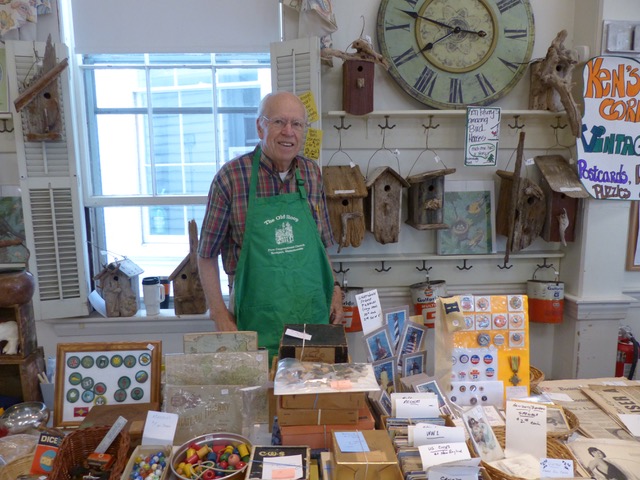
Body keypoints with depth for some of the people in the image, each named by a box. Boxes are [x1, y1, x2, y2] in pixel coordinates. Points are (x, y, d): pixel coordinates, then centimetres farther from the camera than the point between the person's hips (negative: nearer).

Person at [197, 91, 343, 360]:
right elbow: (206, 255, -3)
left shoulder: (312, 173, 4)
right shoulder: (231, 177, -9)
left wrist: (334, 288, 5)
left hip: (313, 315, 4)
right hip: (256, 317, -3)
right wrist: (220, 315, -7)